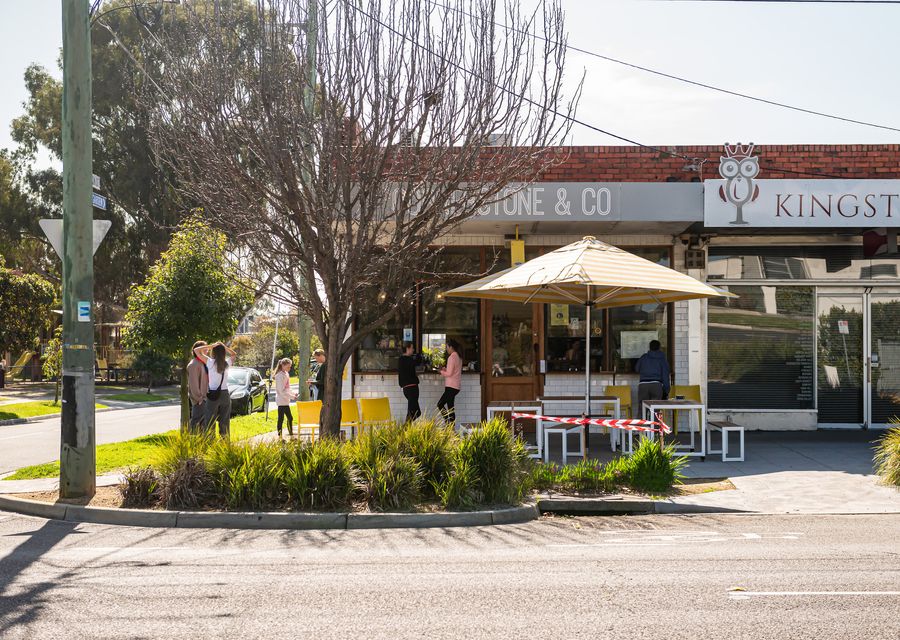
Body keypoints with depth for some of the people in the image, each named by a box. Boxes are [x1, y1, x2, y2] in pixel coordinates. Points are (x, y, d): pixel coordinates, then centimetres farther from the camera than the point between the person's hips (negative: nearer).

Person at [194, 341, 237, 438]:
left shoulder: (210, 362, -9)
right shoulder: (227, 363, 0)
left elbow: (196, 350, -6)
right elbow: (234, 354, 22)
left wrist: (210, 346, -4)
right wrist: (224, 347, 8)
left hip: (213, 395, -3)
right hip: (225, 395, 3)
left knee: (209, 422, 2)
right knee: (225, 421, 11)